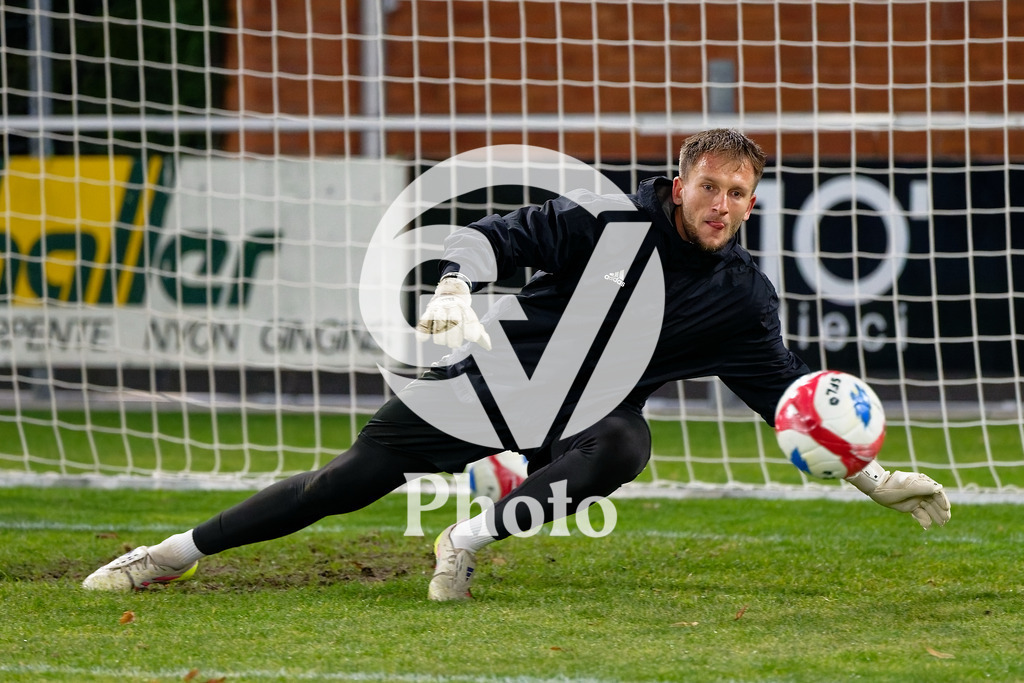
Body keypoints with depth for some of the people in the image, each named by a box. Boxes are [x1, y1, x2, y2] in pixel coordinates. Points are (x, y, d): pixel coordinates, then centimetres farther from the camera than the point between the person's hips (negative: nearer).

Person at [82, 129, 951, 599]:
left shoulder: (742, 296, -5)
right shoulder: (612, 222, -13)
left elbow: (792, 394, 1)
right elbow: (495, 235, -15)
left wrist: (873, 476, -4)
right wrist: (455, 287, -36)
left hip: (586, 414, 2)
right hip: (497, 371, -2)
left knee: (623, 447, -35)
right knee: (354, 478, -6)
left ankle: (471, 539, -27)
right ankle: (181, 550, 5)